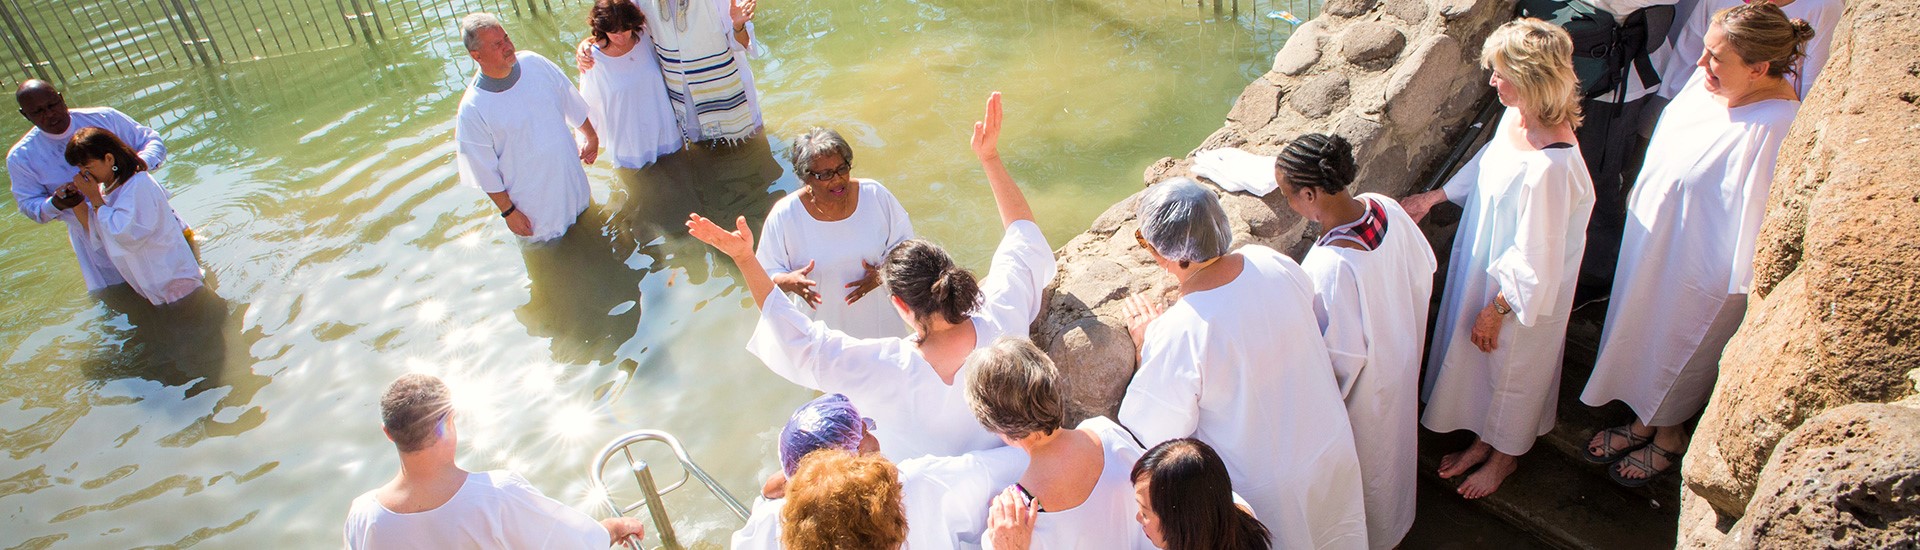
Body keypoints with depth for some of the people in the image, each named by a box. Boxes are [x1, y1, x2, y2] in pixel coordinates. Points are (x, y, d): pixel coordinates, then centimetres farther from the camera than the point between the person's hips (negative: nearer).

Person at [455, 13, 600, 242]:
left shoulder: (535, 63, -13)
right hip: (533, 202, -4)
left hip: (570, 173, 4)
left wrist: (591, 137, 16)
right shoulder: (472, 110, -26)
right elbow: (484, 171, -16)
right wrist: (508, 211, -11)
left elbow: (571, 103, 4)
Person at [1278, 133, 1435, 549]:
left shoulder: (1331, 266, -41)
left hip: (1362, 387, -8)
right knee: (1390, 442, 33)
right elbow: (1424, 270, -1)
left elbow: (1343, 355, -29)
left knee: (1364, 460, 22)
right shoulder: (1385, 207, -19)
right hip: (1401, 354, 8)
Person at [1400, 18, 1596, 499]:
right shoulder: (1516, 117, -12)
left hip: (1523, 288, -8)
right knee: (1478, 358, 26)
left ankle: (1506, 454, 46)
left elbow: (1534, 259, -28)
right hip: (1487, 264, 8)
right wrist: (1433, 197, 15)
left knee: (1511, 369, 18)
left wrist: (1496, 308, -17)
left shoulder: (1549, 167, -38)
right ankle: (1483, 440, 51)